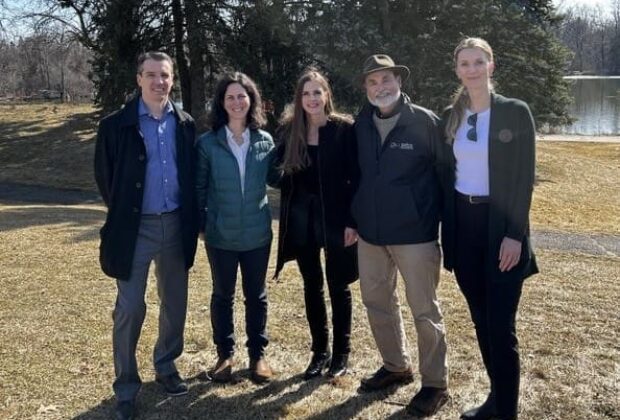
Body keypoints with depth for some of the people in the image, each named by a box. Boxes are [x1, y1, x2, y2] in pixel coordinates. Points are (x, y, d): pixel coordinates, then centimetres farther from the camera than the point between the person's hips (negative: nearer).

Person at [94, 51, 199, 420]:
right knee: (130, 308, 0)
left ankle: (166, 365, 35)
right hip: (136, 228, -3)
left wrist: (194, 219, 5)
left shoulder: (185, 124, 4)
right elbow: (105, 176, 1)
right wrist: (123, 214, 5)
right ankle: (126, 386, 15)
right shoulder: (116, 125, -7)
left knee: (175, 302, 14)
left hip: (176, 225, 4)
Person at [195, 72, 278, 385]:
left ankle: (258, 353, 29)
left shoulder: (264, 141, -1)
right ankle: (224, 354, 30)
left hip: (257, 233, 1)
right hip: (220, 234, -1)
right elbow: (199, 187, -1)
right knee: (222, 295, 13)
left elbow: (274, 177, 8)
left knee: (256, 296, 13)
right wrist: (201, 224, -4)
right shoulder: (207, 143, -6)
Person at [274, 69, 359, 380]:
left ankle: (341, 352, 21)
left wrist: (352, 221, -13)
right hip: (301, 218, 4)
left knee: (338, 286, 6)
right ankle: (320, 351, 25)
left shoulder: (344, 129, -7)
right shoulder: (289, 130, 4)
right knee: (312, 286, 12)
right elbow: (282, 174, 9)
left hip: (335, 216, -4)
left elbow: (355, 177, -8)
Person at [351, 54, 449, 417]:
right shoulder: (361, 125, 5)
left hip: (415, 233, -6)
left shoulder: (425, 122, -10)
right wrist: (353, 218, 14)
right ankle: (396, 366, 37)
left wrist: (447, 223, -7)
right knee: (377, 303, 17)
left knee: (425, 310, 4)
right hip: (370, 232, 6)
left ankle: (435, 385, 19)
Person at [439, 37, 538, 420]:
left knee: (501, 324, -2)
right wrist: (448, 229, 4)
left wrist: (514, 234, -15)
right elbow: (447, 175, 9)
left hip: (500, 226, -4)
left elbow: (524, 179, -9)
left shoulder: (515, 112, -5)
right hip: (463, 224, 5)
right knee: (481, 320, 13)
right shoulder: (451, 116, 7)